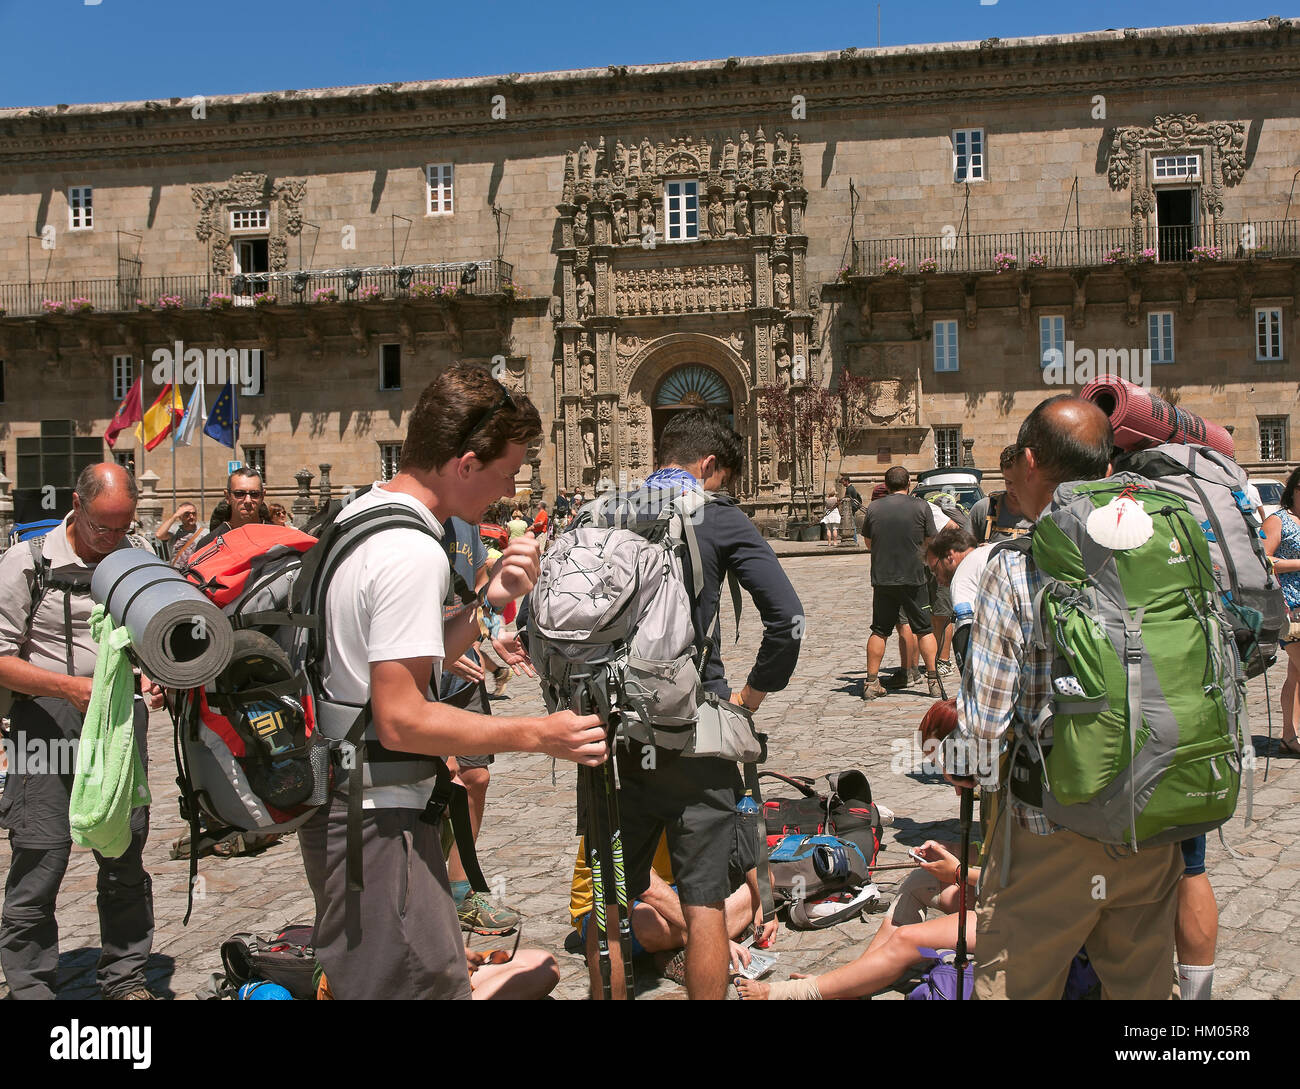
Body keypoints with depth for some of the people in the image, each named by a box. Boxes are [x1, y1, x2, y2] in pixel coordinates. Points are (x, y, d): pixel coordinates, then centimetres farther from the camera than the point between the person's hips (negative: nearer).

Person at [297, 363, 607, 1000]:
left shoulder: (360, 514, 10)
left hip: (340, 808, 10)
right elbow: (401, 720, -25)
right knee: (428, 985, -3)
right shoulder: (413, 553, -22)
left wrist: (489, 601, 4)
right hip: (378, 825, -10)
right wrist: (538, 735, -19)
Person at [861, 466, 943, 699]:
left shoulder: (874, 508, 0)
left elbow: (868, 542, 11)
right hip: (913, 577, -2)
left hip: (882, 578, 2)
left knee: (879, 632, 9)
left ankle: (871, 683, 8)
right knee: (924, 630, 9)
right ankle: (933, 680, 7)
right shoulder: (921, 506, -5)